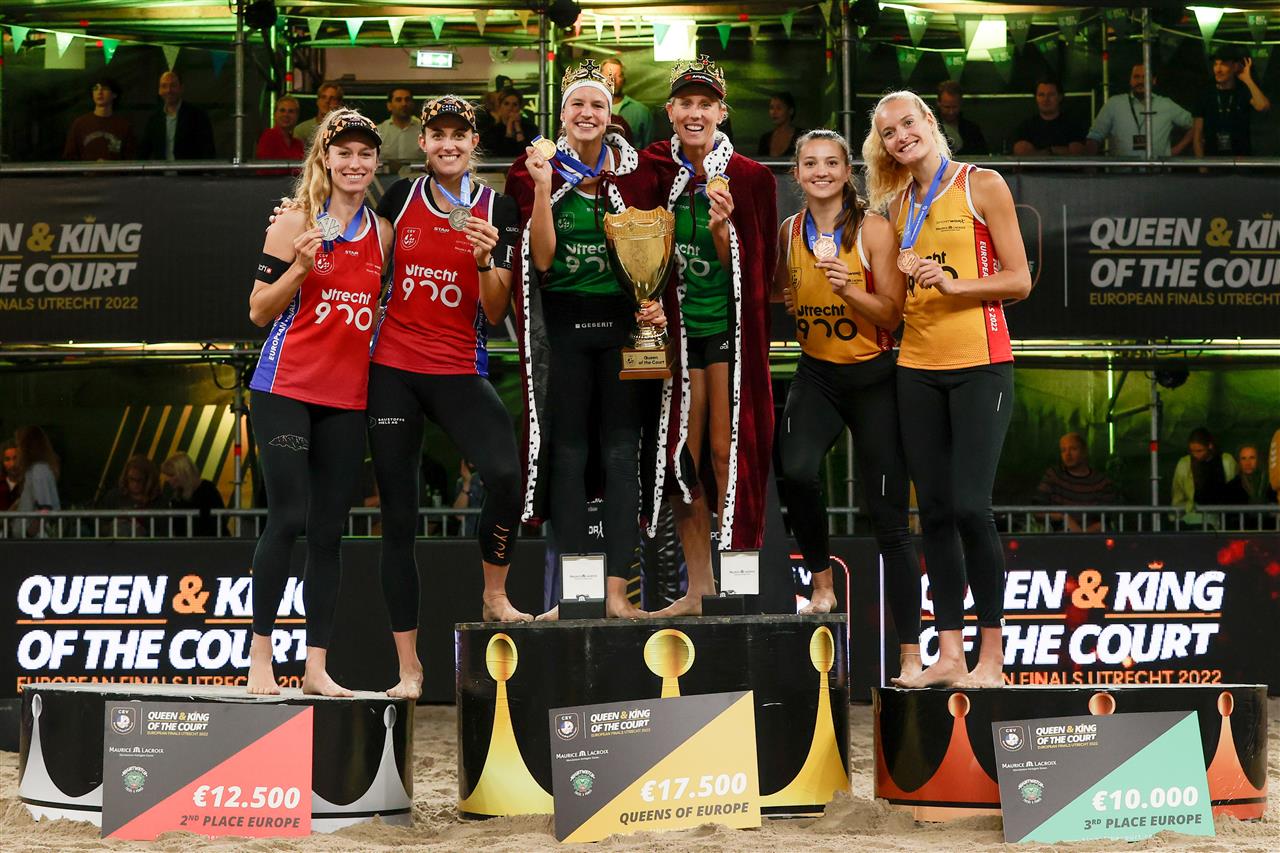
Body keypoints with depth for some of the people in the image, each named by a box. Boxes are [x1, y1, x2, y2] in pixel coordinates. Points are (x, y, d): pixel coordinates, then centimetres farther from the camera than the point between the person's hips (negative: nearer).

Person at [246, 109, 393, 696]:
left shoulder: (383, 233, 10)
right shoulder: (295, 223, -2)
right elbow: (259, 312, -1)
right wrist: (300, 267, -18)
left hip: (347, 397, 4)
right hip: (286, 388, -4)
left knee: (329, 530, 5)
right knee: (288, 518, -9)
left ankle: (317, 666, 10)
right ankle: (259, 655, 4)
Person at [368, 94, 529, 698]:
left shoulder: (498, 211, 1)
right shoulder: (400, 197, 6)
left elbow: (495, 314, -1)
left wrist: (486, 260, -17)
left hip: (460, 371, -1)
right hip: (392, 370, 2)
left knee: (507, 473, -28)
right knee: (398, 519, 1)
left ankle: (494, 598, -2)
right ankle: (408, 668, 8)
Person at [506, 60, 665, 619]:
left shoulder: (634, 173, 6)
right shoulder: (540, 171, 3)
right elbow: (542, 258, -6)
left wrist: (657, 301, -8)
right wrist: (544, 188, -15)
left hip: (623, 321, 1)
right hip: (563, 324, -1)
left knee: (621, 452, 0)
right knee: (567, 452, 1)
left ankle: (616, 589, 2)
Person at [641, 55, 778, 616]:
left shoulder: (749, 178, -5)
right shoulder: (653, 170, 2)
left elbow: (748, 270, -6)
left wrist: (723, 227, -23)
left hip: (730, 326, -3)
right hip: (677, 326, 3)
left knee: (726, 452, -5)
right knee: (680, 455, 4)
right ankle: (698, 587, 13)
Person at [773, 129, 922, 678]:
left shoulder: (874, 230, -8)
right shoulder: (788, 233, 2)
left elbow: (891, 315, -9)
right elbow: (775, 295, 16)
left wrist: (848, 289, -25)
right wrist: (783, 296, -6)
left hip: (872, 378, -2)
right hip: (816, 374, 2)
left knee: (889, 518, -1)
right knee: (795, 471, -29)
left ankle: (910, 654, 6)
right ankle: (821, 584, -5)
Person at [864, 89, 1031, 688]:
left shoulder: (982, 185, -1)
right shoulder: (898, 205, 15)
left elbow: (1018, 280, -4)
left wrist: (952, 284, -16)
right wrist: (903, 276, 0)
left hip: (979, 363, -5)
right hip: (917, 367, 6)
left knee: (969, 505, -12)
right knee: (934, 512, 4)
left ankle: (991, 656, -3)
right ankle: (949, 656, 8)